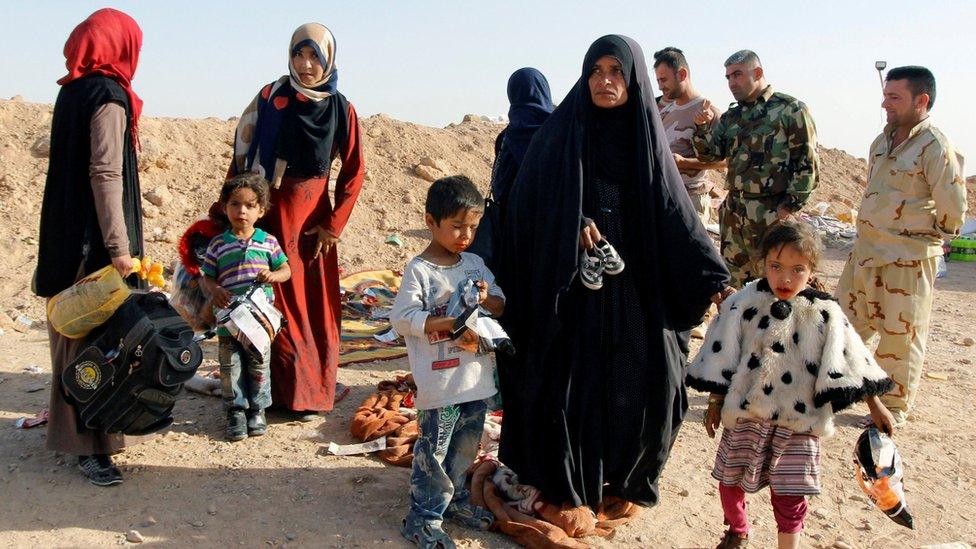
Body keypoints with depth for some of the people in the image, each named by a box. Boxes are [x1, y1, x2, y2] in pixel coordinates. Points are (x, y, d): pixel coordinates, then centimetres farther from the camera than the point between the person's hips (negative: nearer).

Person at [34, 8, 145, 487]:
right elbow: (106, 175, -20)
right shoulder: (109, 98, -13)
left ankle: (72, 425, 33)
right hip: (95, 236, -9)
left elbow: (72, 164, 15)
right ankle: (91, 446, 0)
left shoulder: (70, 91, 12)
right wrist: (119, 246, -22)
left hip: (66, 231, 9)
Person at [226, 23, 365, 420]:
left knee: (320, 304, 2)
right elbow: (243, 154, 1)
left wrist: (333, 226, -2)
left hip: (315, 215, 1)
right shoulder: (271, 97, -1)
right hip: (273, 212, -1)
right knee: (284, 302, -1)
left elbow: (353, 173, 2)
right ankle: (294, 394, 9)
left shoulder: (341, 109, 1)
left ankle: (319, 384, 16)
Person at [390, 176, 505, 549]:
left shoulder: (475, 264, 8)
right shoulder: (419, 270, -12)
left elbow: (502, 305, 10)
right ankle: (422, 518, 15)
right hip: (439, 382, -6)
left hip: (477, 378, 7)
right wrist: (451, 323, -25)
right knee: (434, 450, 2)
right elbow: (402, 318, -19)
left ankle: (453, 498, 38)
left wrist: (488, 299, -13)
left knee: (466, 446, 19)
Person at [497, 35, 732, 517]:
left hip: (636, 283, 3)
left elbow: (675, 213, 4)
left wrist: (712, 276, -2)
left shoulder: (645, 135, 6)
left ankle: (624, 479, 26)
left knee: (646, 382, 4)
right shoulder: (562, 131, -1)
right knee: (574, 381, 0)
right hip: (574, 282, -3)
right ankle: (571, 486, 18)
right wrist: (576, 224, -19)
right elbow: (529, 202, -4)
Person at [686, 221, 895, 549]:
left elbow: (851, 362, 3)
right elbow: (720, 357, 1)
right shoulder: (743, 304, -5)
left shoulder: (825, 313, -4)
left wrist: (875, 406, 2)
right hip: (746, 414, 1)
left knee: (790, 495, 3)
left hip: (799, 420, -1)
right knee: (730, 480, 13)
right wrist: (715, 403, 3)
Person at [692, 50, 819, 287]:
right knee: (732, 285, 13)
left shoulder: (790, 109, -4)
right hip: (733, 214, 6)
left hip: (773, 213, -6)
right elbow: (710, 154, 12)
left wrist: (790, 205, -12)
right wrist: (703, 127, -6)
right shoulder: (731, 117, 16)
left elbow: (808, 163, -7)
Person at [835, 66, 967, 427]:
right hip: (865, 252, 8)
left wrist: (928, 232, -1)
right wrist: (874, 229, 16)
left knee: (899, 335, 4)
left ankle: (894, 408, 18)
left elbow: (953, 208, -15)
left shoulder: (936, 147, -15)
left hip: (908, 260, -8)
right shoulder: (883, 141, 10)